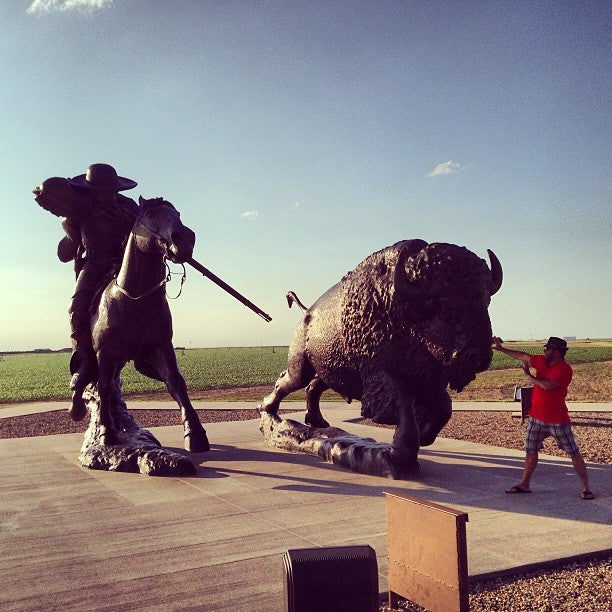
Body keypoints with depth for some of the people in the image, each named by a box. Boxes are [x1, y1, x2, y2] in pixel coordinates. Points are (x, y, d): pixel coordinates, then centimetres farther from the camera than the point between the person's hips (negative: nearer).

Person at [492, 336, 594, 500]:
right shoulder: (542, 361, 3)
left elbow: (547, 385, -27)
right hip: (536, 418, 7)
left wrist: (529, 376, -13)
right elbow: (523, 356, 13)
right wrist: (501, 349, 15)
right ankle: (524, 484, 23)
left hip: (558, 420, -7)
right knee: (530, 451, 13)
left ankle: (586, 488, 9)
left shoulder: (565, 369, -18)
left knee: (574, 453, 1)